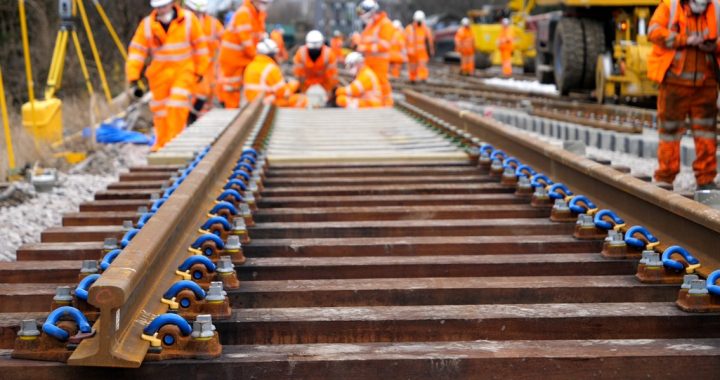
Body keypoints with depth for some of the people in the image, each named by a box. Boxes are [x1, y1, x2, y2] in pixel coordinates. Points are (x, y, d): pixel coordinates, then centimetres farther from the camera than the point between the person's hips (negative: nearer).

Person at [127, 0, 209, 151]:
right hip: (160, 73, 2)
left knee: (177, 106, -18)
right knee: (160, 109, 7)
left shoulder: (188, 19, -6)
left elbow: (199, 45, 2)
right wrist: (133, 77, -11)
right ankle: (161, 145, 20)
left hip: (184, 71, -2)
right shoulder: (147, 24, -4)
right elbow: (137, 51, -4)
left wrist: (200, 70, 5)